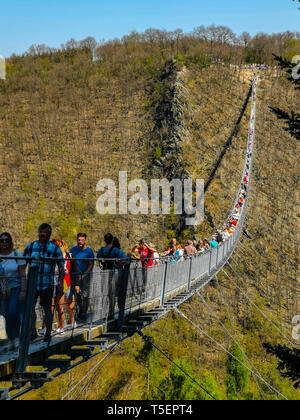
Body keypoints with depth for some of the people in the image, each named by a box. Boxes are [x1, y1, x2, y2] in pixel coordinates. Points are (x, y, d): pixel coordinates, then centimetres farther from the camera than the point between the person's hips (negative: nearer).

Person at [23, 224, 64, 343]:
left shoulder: (55, 248, 0)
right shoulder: (30, 246, 6)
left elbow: (61, 267, 1)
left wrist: (60, 281, -10)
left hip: (47, 284, -2)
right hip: (32, 283, 2)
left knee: (47, 309, 4)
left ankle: (48, 333, 18)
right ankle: (33, 331, 17)